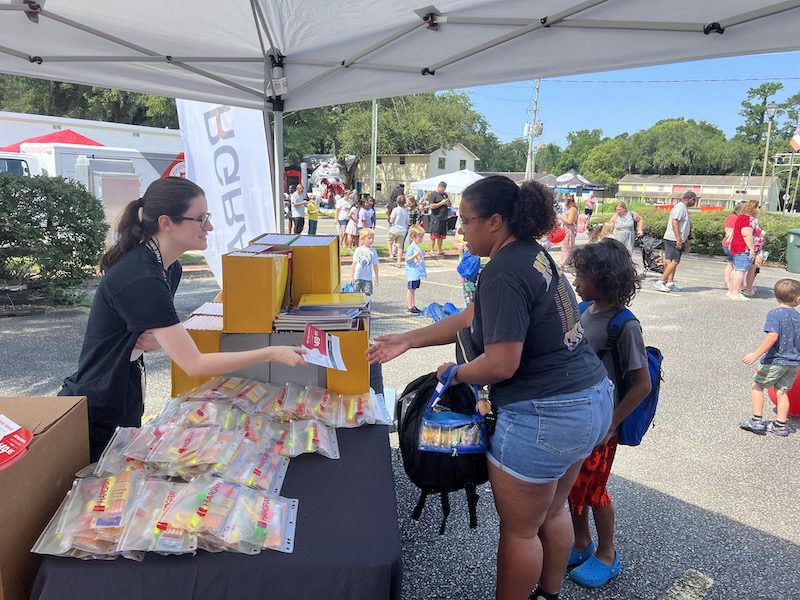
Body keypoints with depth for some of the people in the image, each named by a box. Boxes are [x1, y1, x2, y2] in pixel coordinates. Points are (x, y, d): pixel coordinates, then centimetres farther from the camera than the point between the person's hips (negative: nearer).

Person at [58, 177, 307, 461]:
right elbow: (194, 363, -30)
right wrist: (272, 353, -28)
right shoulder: (139, 279, -29)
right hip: (93, 418, -9)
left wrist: (153, 340, -14)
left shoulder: (170, 268, -1)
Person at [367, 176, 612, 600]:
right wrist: (406, 340, 11)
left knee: (519, 530, 12)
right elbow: (471, 318, 12)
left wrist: (454, 373, -7)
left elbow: (501, 364, -26)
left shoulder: (504, 273, -22)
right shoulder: (533, 255, 9)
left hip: (544, 418, -10)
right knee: (552, 512, 27)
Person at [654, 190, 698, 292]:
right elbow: (674, 222, -21)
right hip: (673, 240, -10)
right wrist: (678, 239, -25)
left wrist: (686, 242, 27)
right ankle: (660, 282, -13)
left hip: (678, 240, 10)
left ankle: (670, 283, 9)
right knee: (674, 261, -13)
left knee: (674, 262, 8)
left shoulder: (684, 209, 22)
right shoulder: (680, 207, -11)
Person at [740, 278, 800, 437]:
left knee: (757, 385, 11)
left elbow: (773, 336, -26)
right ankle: (780, 425, 17)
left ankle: (757, 421, 10)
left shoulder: (774, 314, -14)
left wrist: (756, 354, -27)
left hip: (775, 361, -5)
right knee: (781, 391, 13)